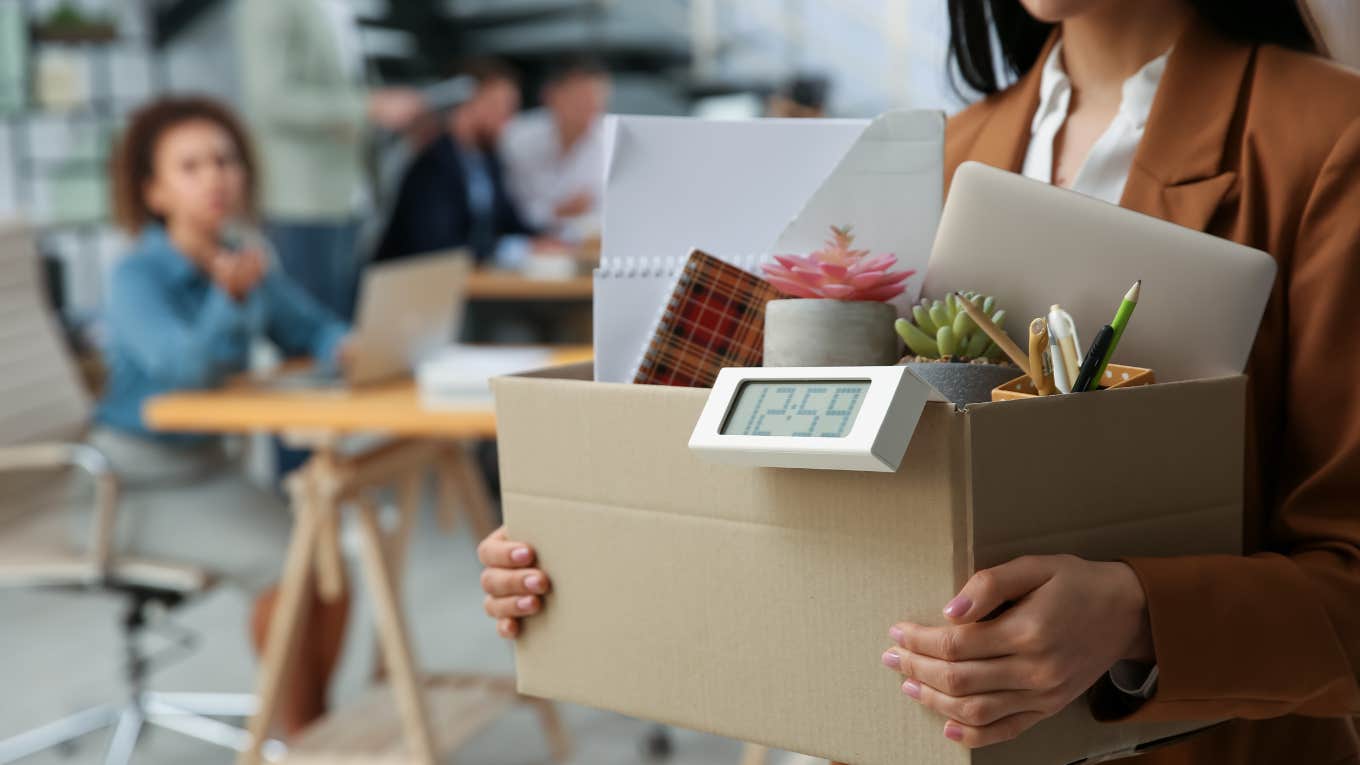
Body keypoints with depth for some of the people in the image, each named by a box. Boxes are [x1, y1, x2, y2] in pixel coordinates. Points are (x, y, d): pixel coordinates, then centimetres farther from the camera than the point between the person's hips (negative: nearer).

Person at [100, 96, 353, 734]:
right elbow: (184, 363, -33)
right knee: (282, 562, -22)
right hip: (138, 478, -6)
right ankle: (297, 736, -5)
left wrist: (344, 347, -15)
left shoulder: (247, 264, 1)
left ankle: (319, 724, 6)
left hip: (209, 465, 6)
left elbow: (309, 328, 9)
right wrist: (230, 298, -51)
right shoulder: (137, 278, -18)